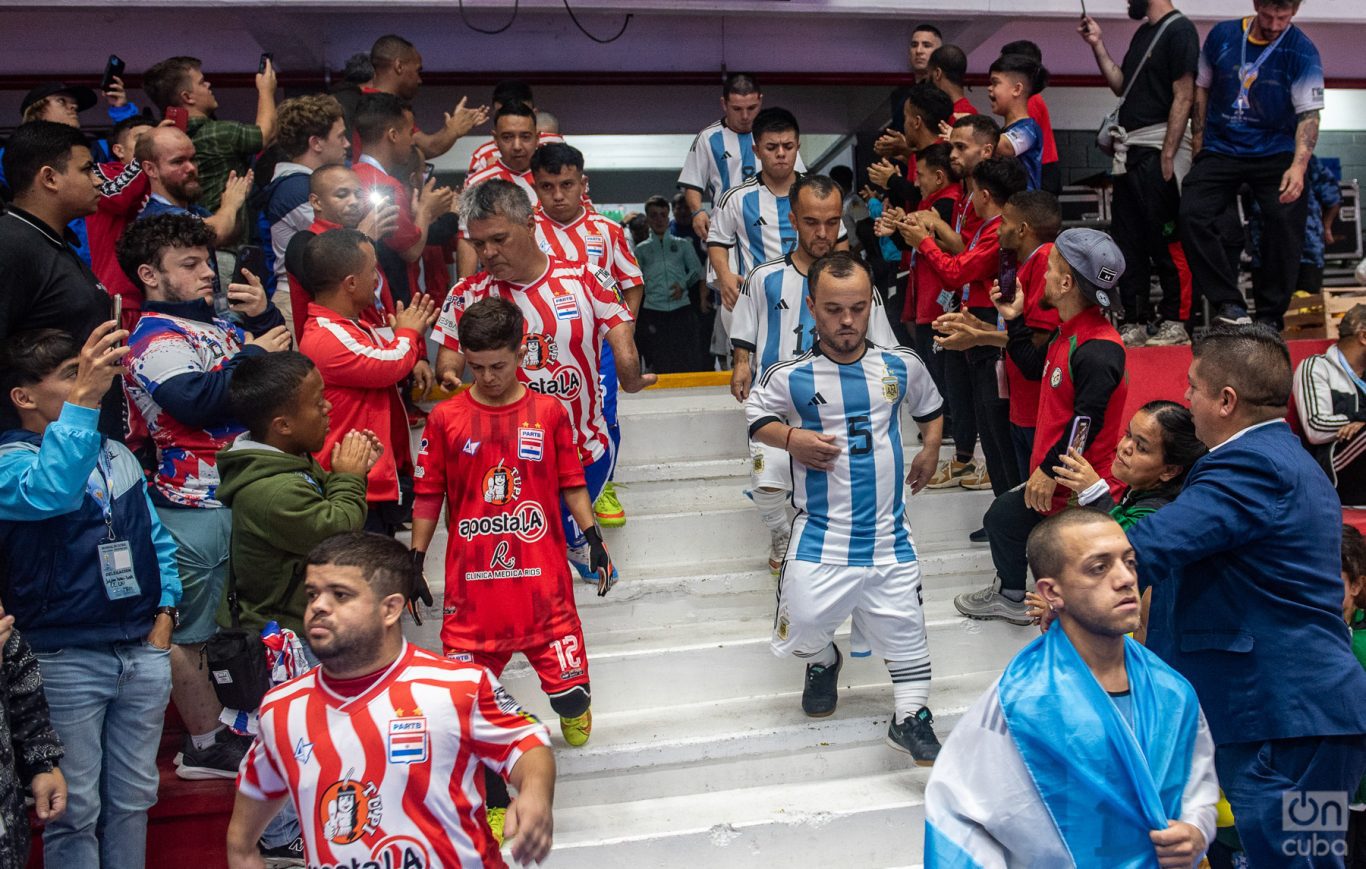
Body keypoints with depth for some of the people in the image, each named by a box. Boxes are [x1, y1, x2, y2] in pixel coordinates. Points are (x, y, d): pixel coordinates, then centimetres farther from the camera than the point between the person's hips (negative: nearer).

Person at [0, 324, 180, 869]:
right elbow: (48, 491, -34)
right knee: (75, 810, 5)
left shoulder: (116, 454, 11)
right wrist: (84, 398, -41)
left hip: (143, 651, 6)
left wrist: (164, 612, 7)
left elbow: (155, 538, 18)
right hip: (67, 658, -5)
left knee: (133, 799, 16)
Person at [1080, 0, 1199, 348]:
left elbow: (1183, 97, -13)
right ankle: (1136, 323, 14)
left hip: (1158, 151, -9)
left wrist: (1167, 156, -18)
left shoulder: (1178, 29, -6)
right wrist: (1098, 45, 13)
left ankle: (1175, 323, 1)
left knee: (1166, 241, -6)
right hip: (1131, 150, 9)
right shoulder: (1142, 32, 20)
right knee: (1127, 239, 8)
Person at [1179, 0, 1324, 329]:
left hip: (1274, 155, -2)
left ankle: (1269, 317, 1)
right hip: (1221, 151, 2)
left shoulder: (1302, 51, -7)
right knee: (1191, 215, -17)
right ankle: (1228, 303, -10)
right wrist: (1197, 142, 8)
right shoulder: (1222, 35, 1)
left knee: (1285, 222, -14)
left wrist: (1298, 166, -26)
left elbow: (1309, 114, -11)